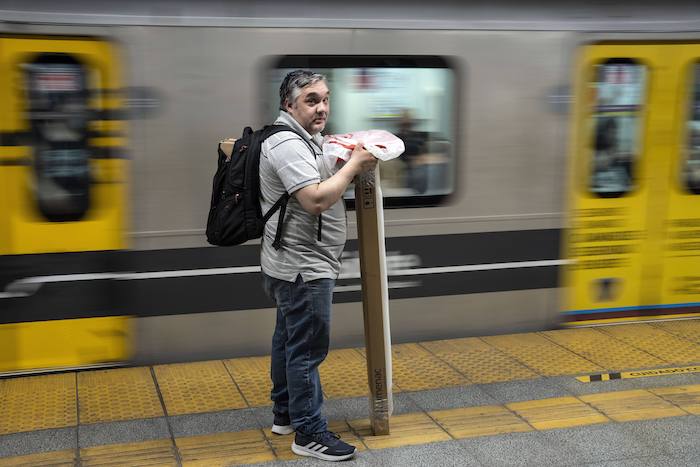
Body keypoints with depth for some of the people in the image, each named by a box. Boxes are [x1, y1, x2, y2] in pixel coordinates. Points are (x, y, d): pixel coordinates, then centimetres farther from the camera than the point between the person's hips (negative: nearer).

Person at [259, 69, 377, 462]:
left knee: (288, 339, 19)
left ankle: (285, 413, 33)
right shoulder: (288, 144, -20)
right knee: (307, 350, -3)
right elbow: (316, 199, -29)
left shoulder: (302, 138, 13)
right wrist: (355, 164, -19)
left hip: (294, 264, 11)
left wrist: (350, 162, 9)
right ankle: (309, 432, 6)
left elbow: (322, 184, 26)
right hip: (304, 267, -11)